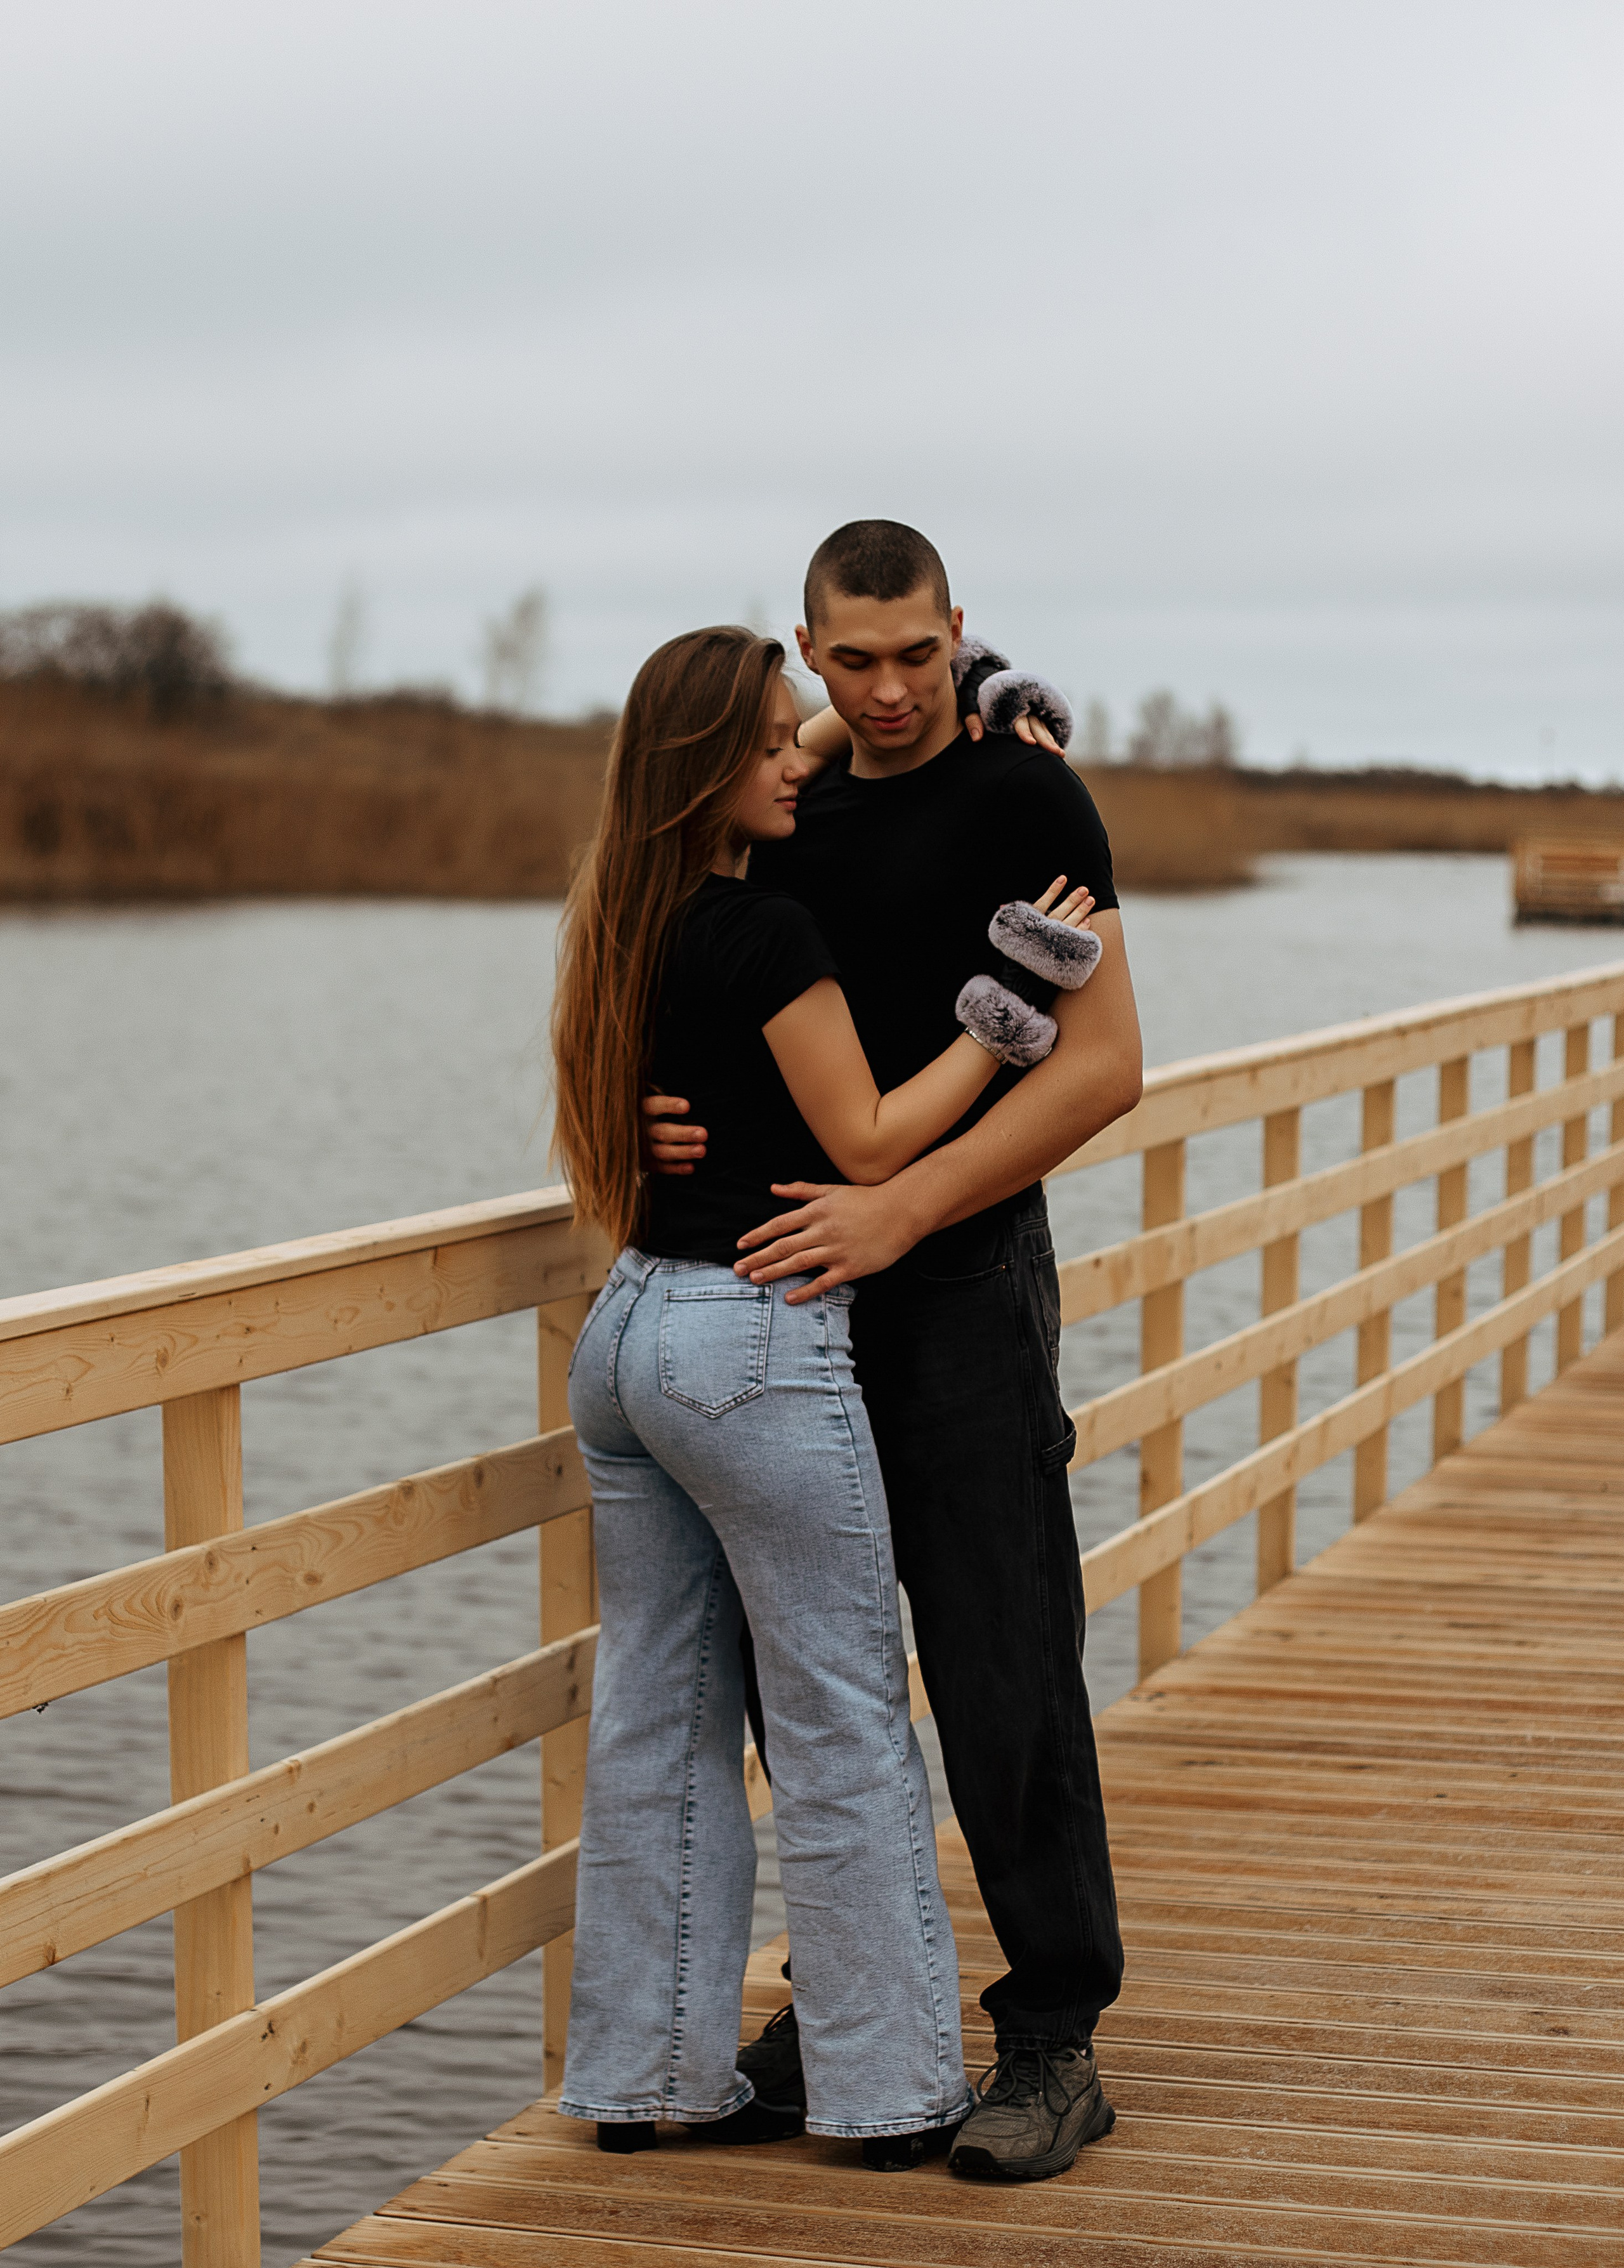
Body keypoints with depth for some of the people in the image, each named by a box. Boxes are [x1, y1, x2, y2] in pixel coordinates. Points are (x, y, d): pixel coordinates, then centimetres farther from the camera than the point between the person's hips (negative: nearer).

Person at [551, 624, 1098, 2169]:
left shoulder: (628, 924, 10)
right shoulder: (769, 935, -16)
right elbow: (869, 1144, -11)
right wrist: (1006, 1015, -8)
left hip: (629, 1330, 8)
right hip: (758, 1351, -8)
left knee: (657, 1720, 12)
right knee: (844, 1731, 1)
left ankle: (648, 2075, 17)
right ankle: (892, 2090, 8)